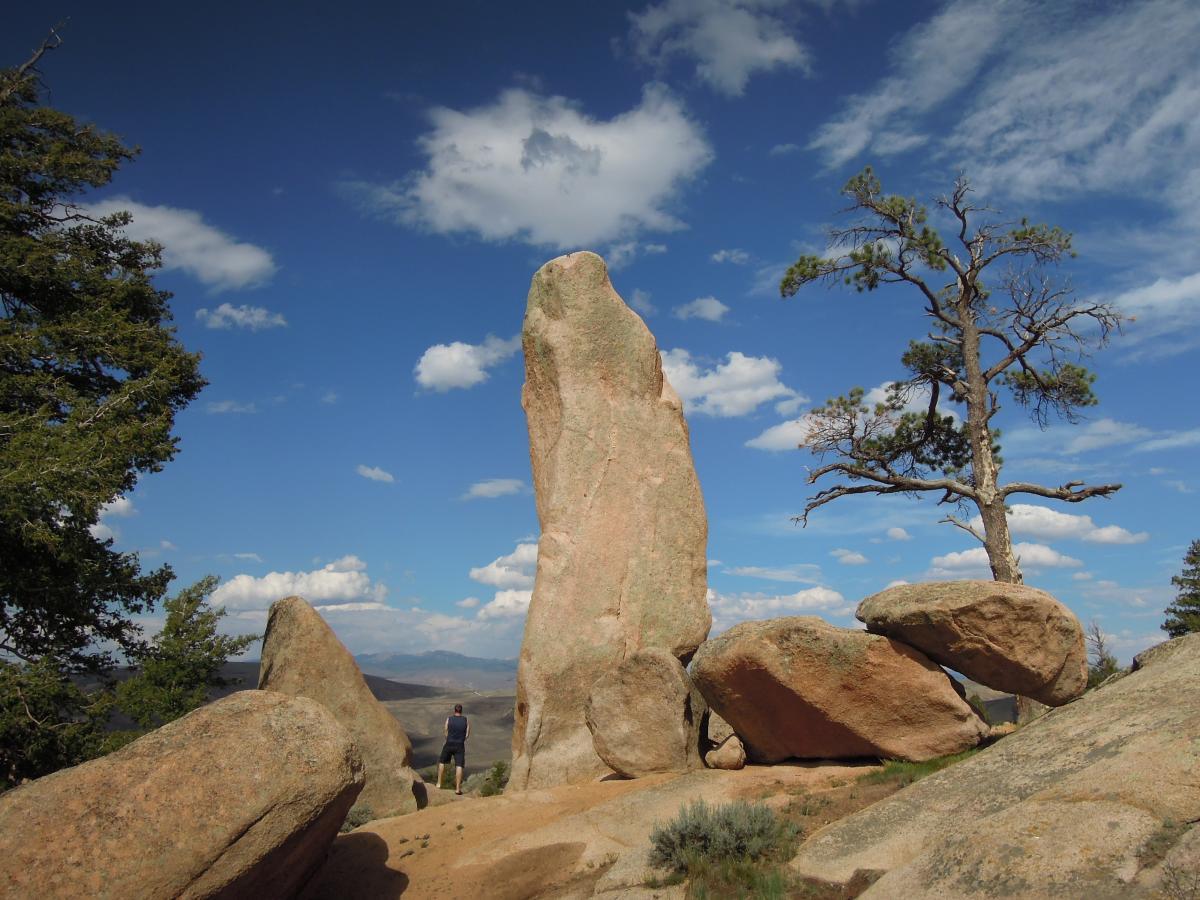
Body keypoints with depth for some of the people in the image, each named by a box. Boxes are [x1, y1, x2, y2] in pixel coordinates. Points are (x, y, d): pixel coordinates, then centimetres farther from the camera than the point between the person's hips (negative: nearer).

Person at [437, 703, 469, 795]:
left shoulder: (449, 719, -3)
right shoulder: (466, 720, 0)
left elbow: (446, 732, 3)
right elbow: (467, 734, 3)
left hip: (449, 744, 0)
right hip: (460, 745, 0)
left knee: (441, 762, 20)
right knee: (459, 766, 0)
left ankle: (439, 784, 20)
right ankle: (458, 788, -5)